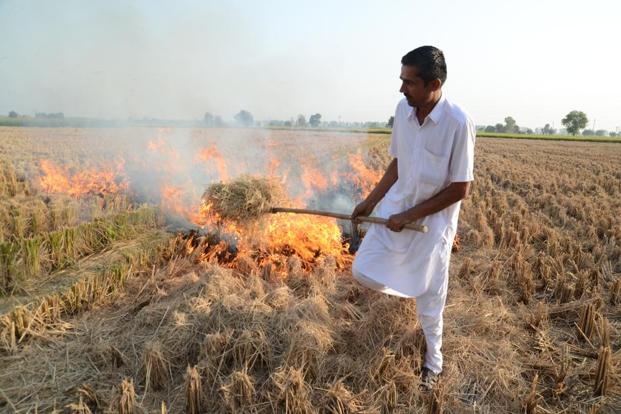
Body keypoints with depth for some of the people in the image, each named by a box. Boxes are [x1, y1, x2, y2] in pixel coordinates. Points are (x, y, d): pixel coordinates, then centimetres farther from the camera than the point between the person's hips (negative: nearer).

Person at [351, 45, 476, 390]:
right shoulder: (402, 110, -5)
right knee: (363, 272, 2)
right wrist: (370, 201, 6)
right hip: (395, 207, 5)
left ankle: (433, 360, 35)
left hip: (433, 220, -5)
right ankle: (411, 282, 33)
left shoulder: (458, 123, -22)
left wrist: (411, 216, -17)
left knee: (429, 300, 9)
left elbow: (460, 189, -18)